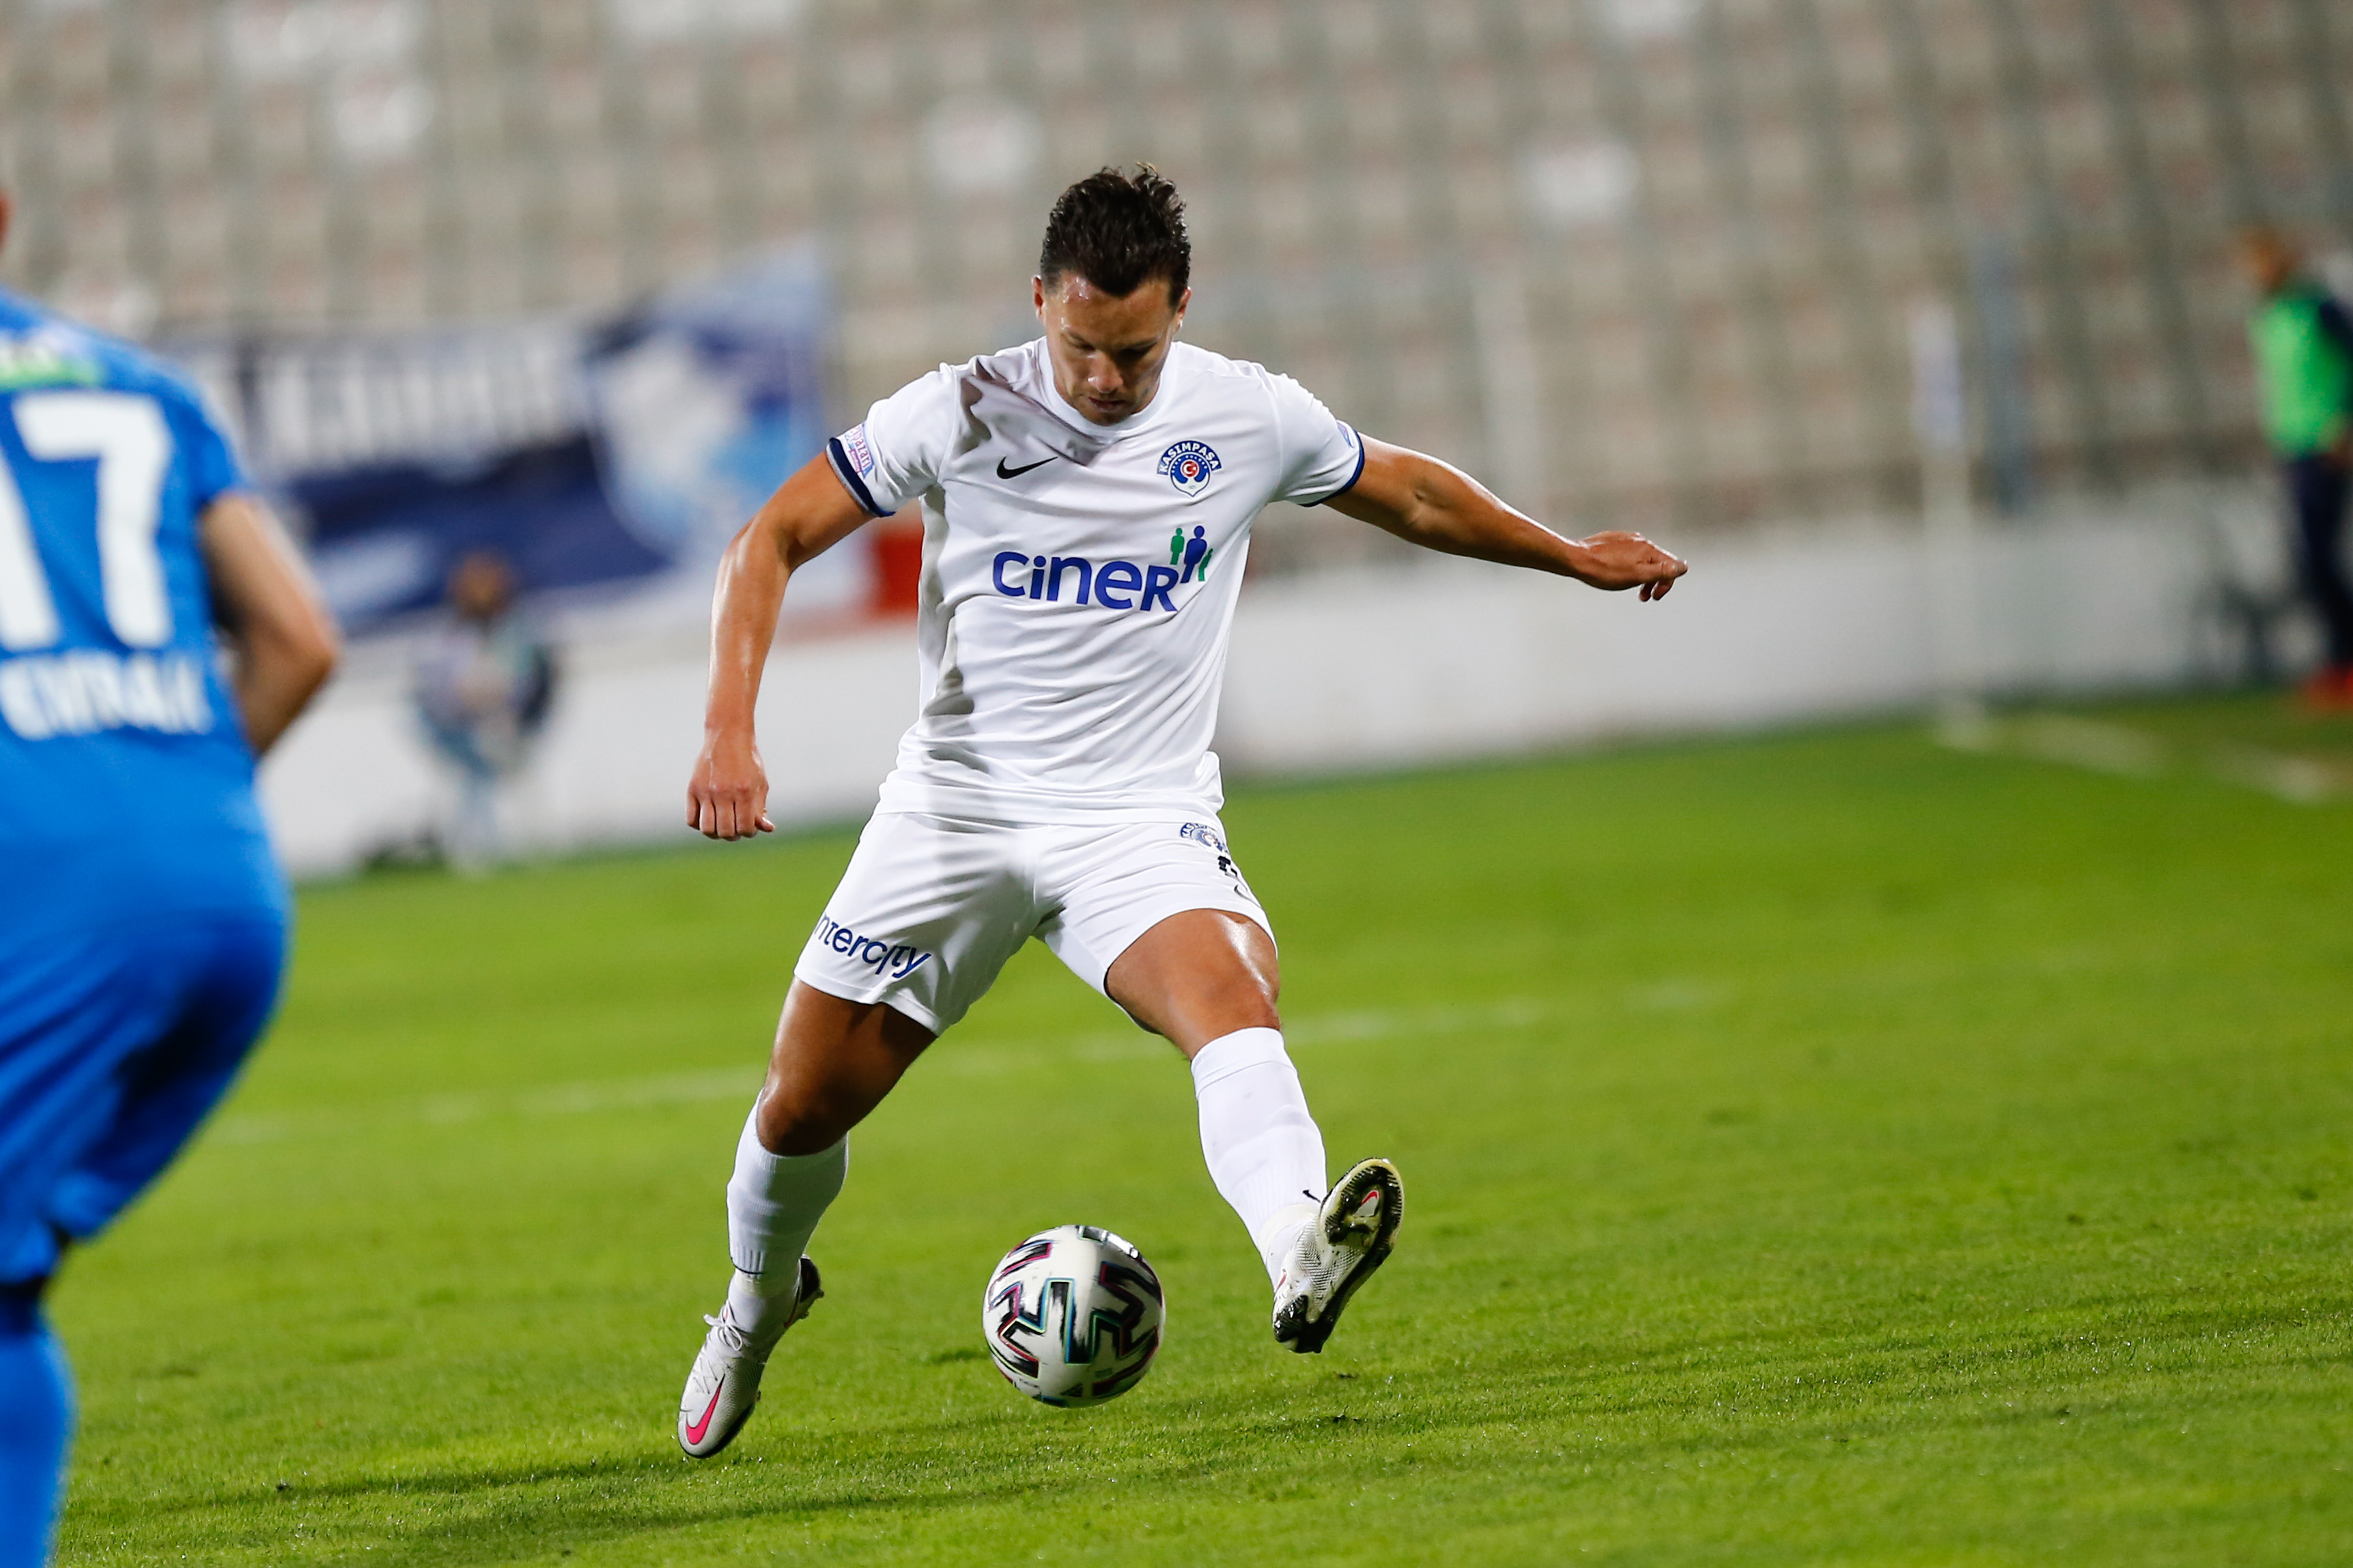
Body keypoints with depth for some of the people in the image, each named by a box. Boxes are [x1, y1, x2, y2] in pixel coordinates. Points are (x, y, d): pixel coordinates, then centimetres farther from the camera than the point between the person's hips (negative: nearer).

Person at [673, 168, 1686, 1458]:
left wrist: (1574, 557, 27)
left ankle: (1299, 1258, -59)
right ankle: (758, 1302, 37)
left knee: (1233, 999, -33)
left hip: (1139, 821, 0)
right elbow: (771, 541, -4)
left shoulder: (1248, 420, -1)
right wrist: (729, 728, -17)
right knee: (800, 1108, 4)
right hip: (954, 808, 1)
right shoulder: (961, 414, -6)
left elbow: (1407, 493, 18)